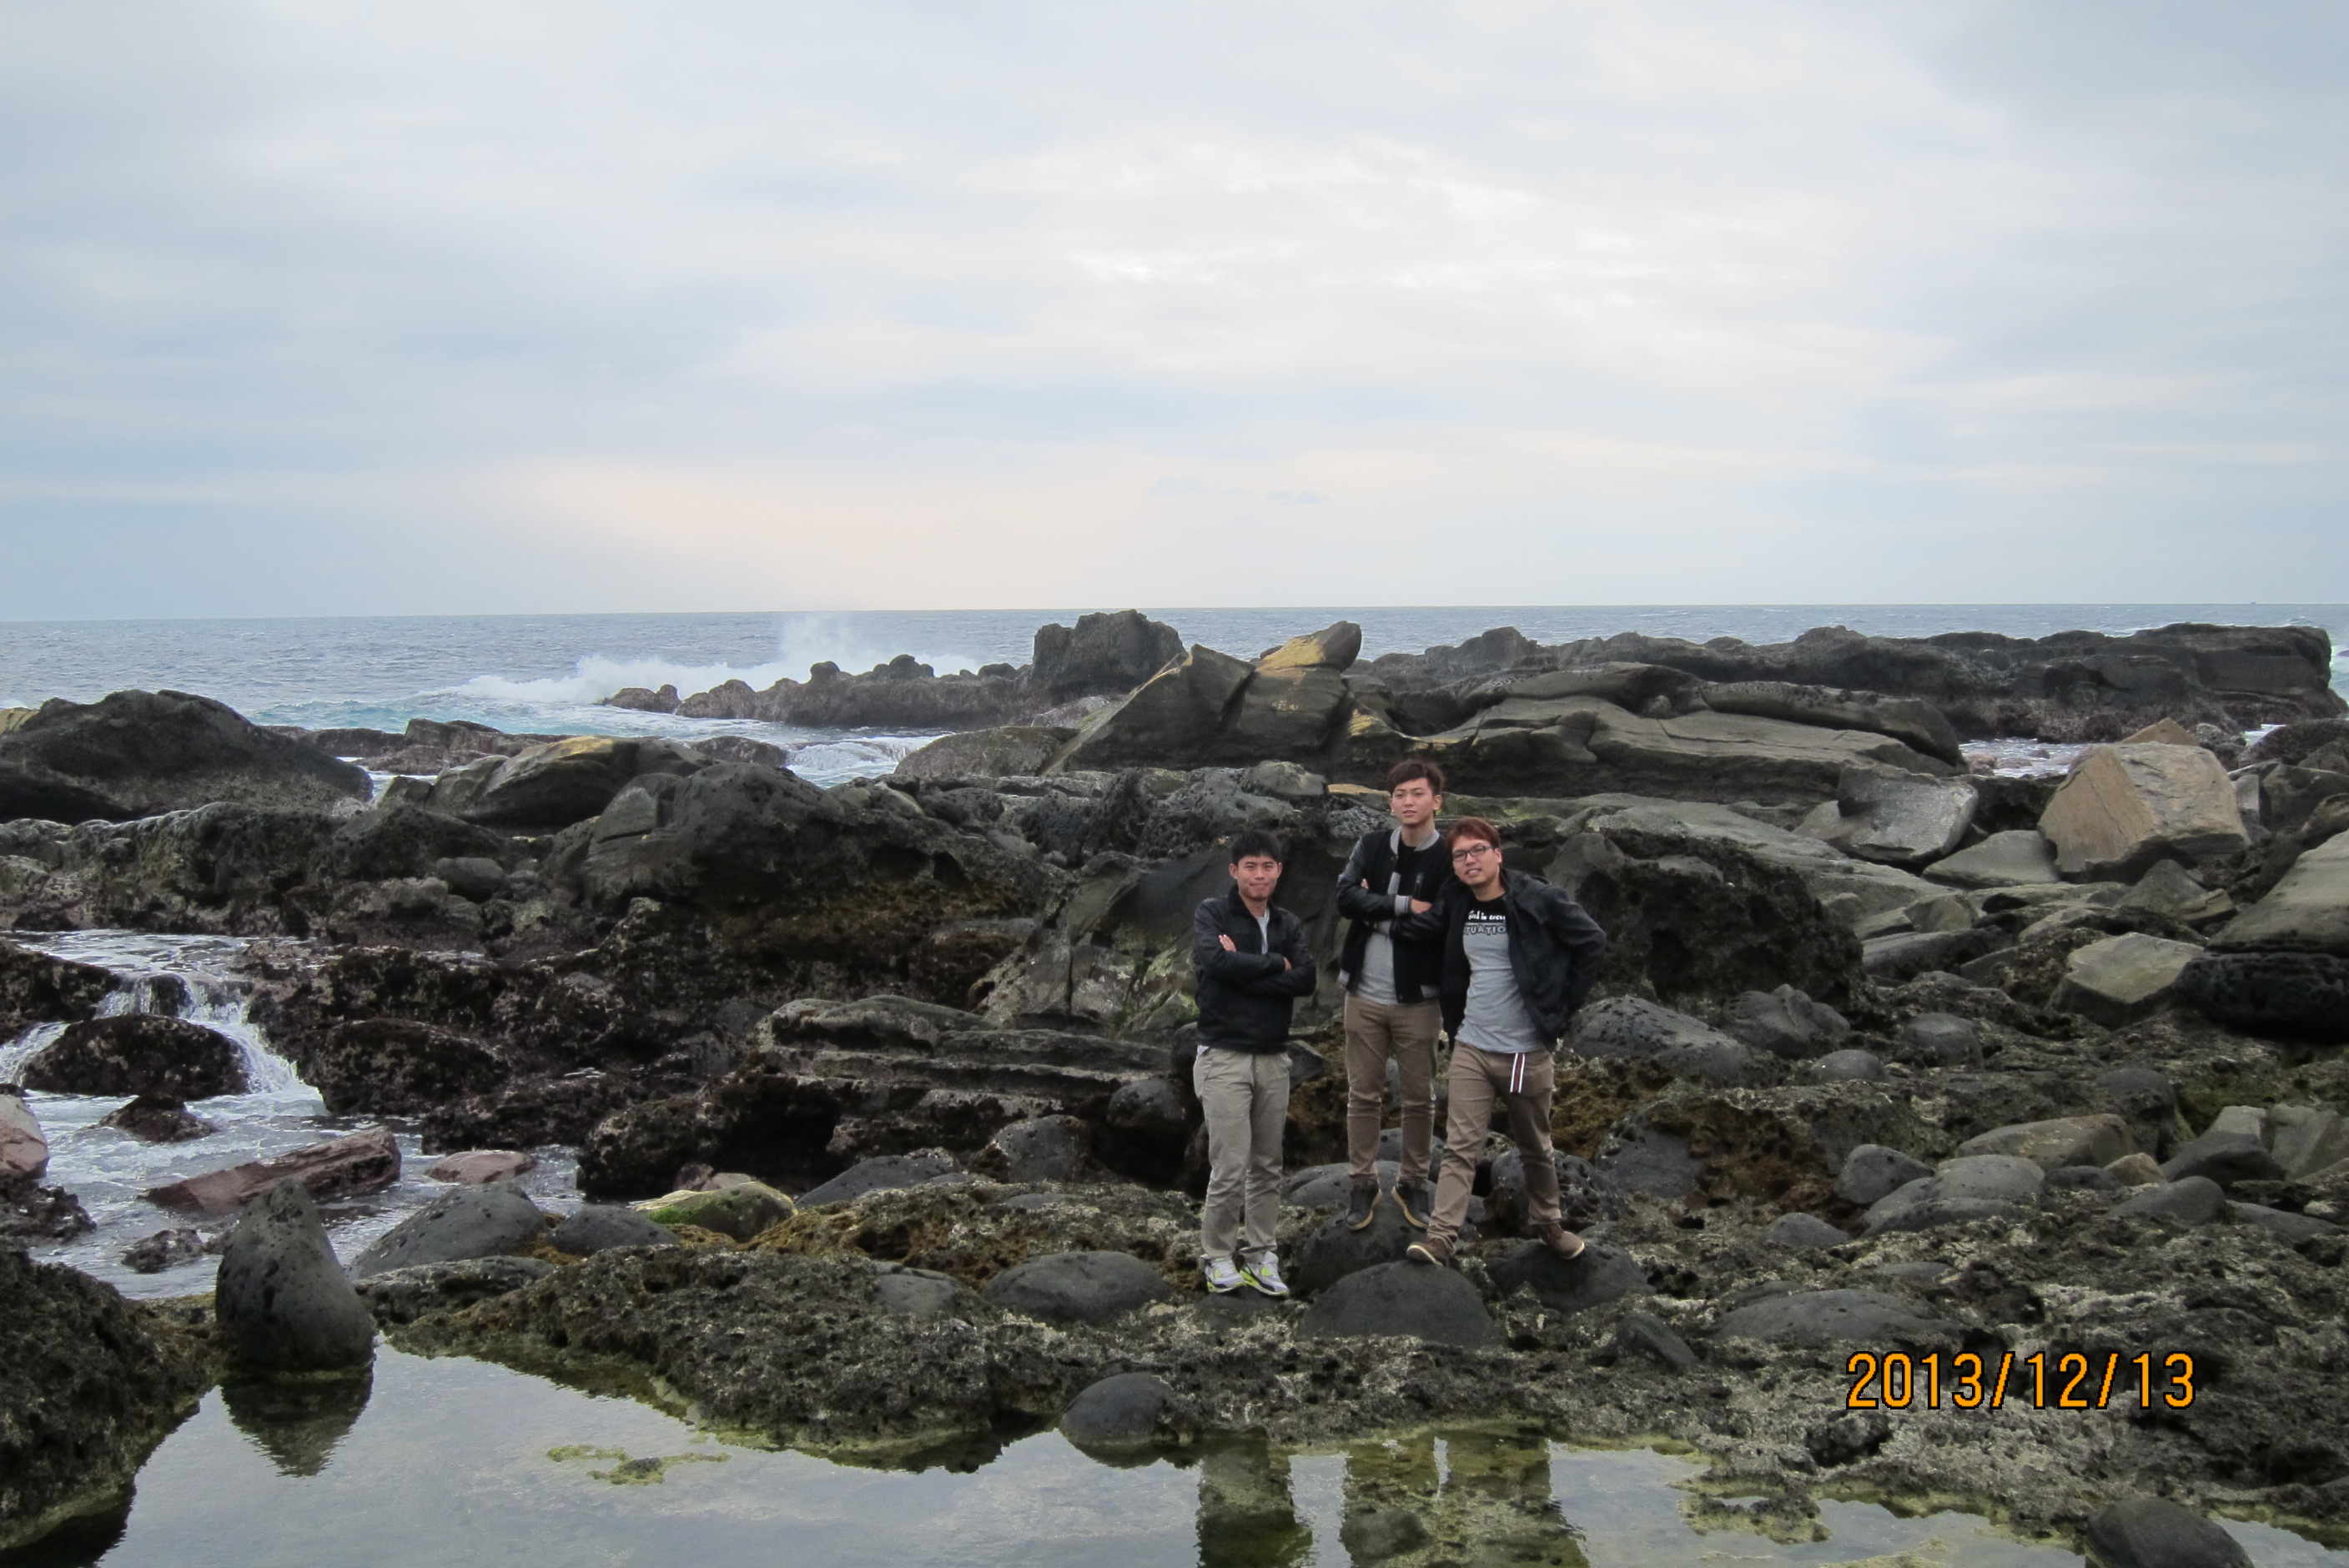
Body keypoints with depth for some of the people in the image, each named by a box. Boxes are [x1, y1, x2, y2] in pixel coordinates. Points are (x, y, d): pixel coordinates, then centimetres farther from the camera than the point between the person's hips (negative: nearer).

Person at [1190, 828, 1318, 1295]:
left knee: (1268, 1166, 8)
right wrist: (1274, 964, -11)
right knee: (1230, 1167, -7)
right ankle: (1217, 1256, 7)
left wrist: (1243, 969, -14)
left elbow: (1306, 980, -6)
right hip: (1225, 1056, -5)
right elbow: (1215, 960, -22)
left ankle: (1258, 1253, 17)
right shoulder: (1212, 913, -2)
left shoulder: (1289, 925, 10)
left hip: (1273, 1058, 5)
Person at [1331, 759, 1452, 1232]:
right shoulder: (1371, 846, 3)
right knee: (1363, 1095, 9)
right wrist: (1403, 905, -20)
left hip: (1418, 999, -2)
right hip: (1364, 994, 2)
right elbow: (1345, 898, -12)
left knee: (1419, 1098, 8)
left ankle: (1413, 1183, 23)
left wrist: (1375, 907, -12)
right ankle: (1364, 1183, 20)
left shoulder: (1450, 858, -8)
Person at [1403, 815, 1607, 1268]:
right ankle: (1440, 1236, -8)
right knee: (1460, 1146, -4)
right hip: (1471, 1048, 3)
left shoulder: (1538, 900, -11)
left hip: (1527, 1052, -3)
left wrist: (1562, 1007, -4)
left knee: (1535, 1147, 12)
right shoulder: (1454, 906, 2)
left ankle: (1549, 1225, 30)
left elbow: (1593, 943, -5)